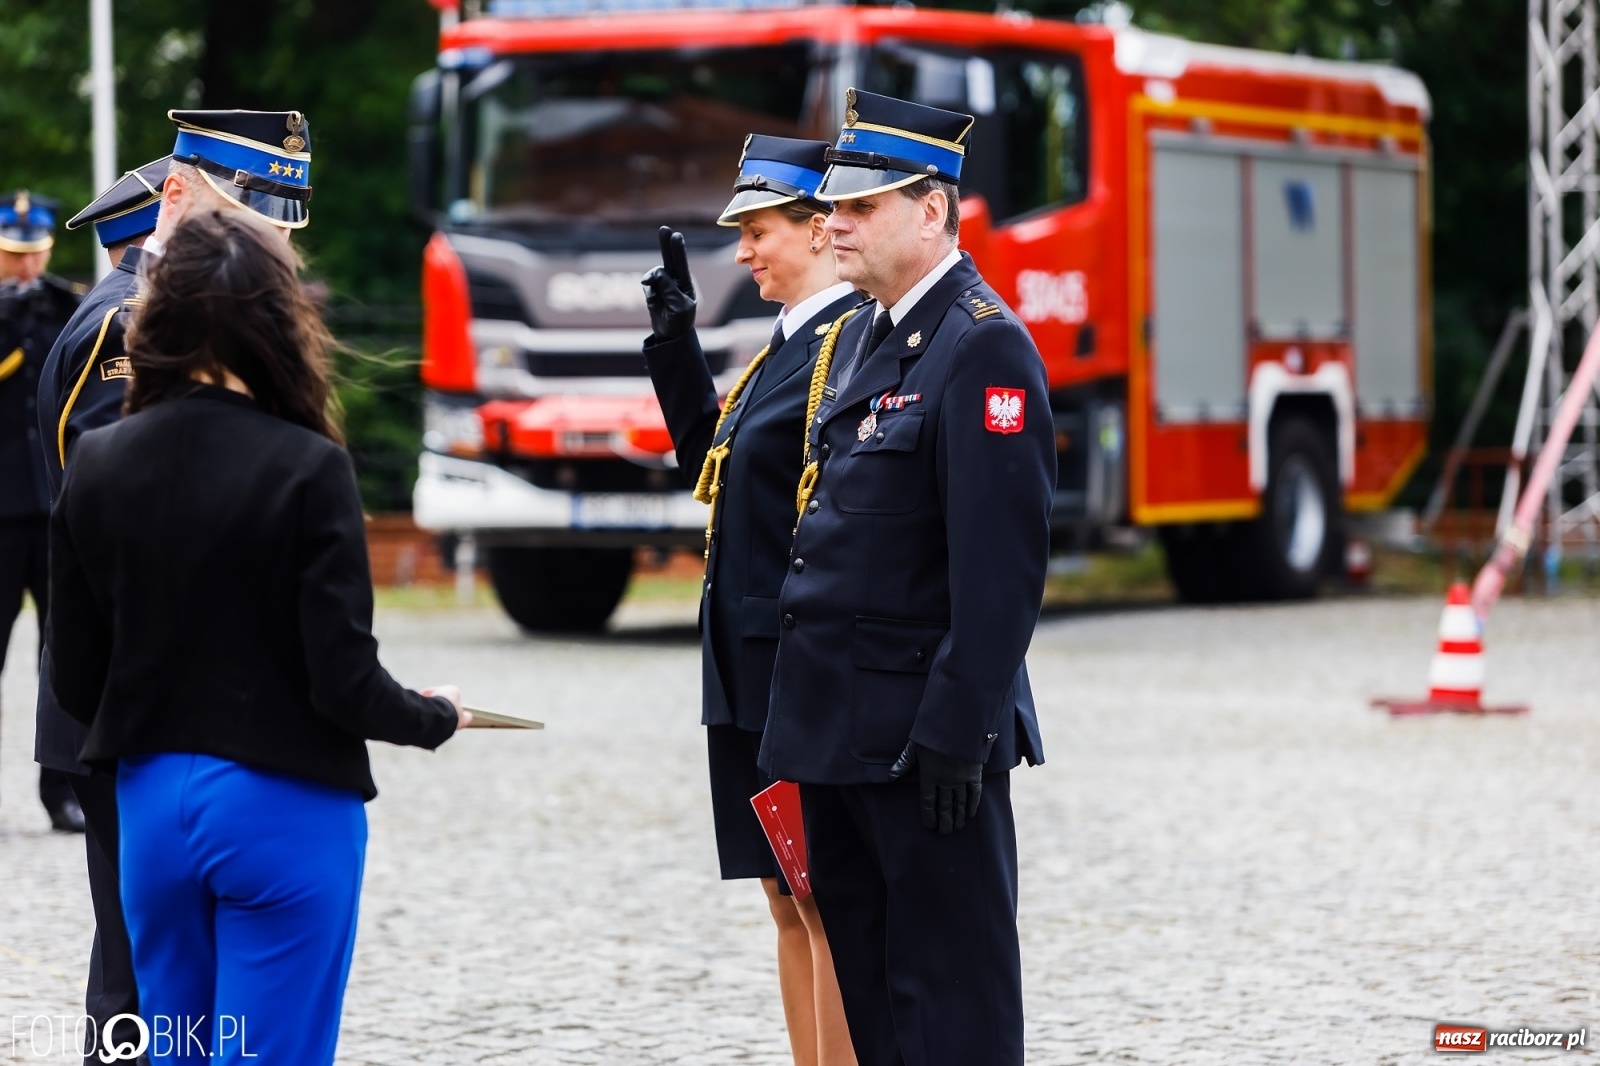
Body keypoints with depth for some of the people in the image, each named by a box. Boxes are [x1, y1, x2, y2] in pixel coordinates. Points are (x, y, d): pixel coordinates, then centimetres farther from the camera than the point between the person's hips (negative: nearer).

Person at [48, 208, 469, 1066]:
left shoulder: (96, 463, 0)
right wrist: (438, 720, 6)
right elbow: (345, 681, -14)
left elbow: (74, 679, 4)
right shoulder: (306, 469, -14)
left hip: (150, 799, 5)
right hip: (282, 804, -5)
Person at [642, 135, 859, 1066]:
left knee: (827, 901, -5)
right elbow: (711, 461, 25)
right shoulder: (789, 344, 15)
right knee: (788, 898, 12)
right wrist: (677, 338, 16)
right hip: (755, 672, 10)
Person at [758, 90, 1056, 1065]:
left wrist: (956, 731, -21)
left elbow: (1003, 561, -19)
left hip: (926, 733, -9)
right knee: (865, 981, 14)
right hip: (839, 728, 9)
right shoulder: (861, 338, 15)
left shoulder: (985, 349, -14)